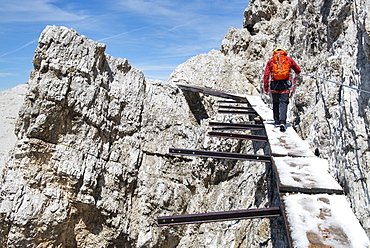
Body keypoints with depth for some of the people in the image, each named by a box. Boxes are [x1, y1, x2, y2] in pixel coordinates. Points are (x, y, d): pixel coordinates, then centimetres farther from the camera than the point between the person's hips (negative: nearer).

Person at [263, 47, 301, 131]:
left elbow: (266, 75, 3)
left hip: (274, 84, 1)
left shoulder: (270, 61, 12)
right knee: (283, 102, -4)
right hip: (285, 84, -1)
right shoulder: (289, 59, 14)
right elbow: (298, 70, 22)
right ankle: (282, 122, -19)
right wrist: (297, 73, 47)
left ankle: (277, 121, 16)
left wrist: (266, 88, 4)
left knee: (275, 103, 13)